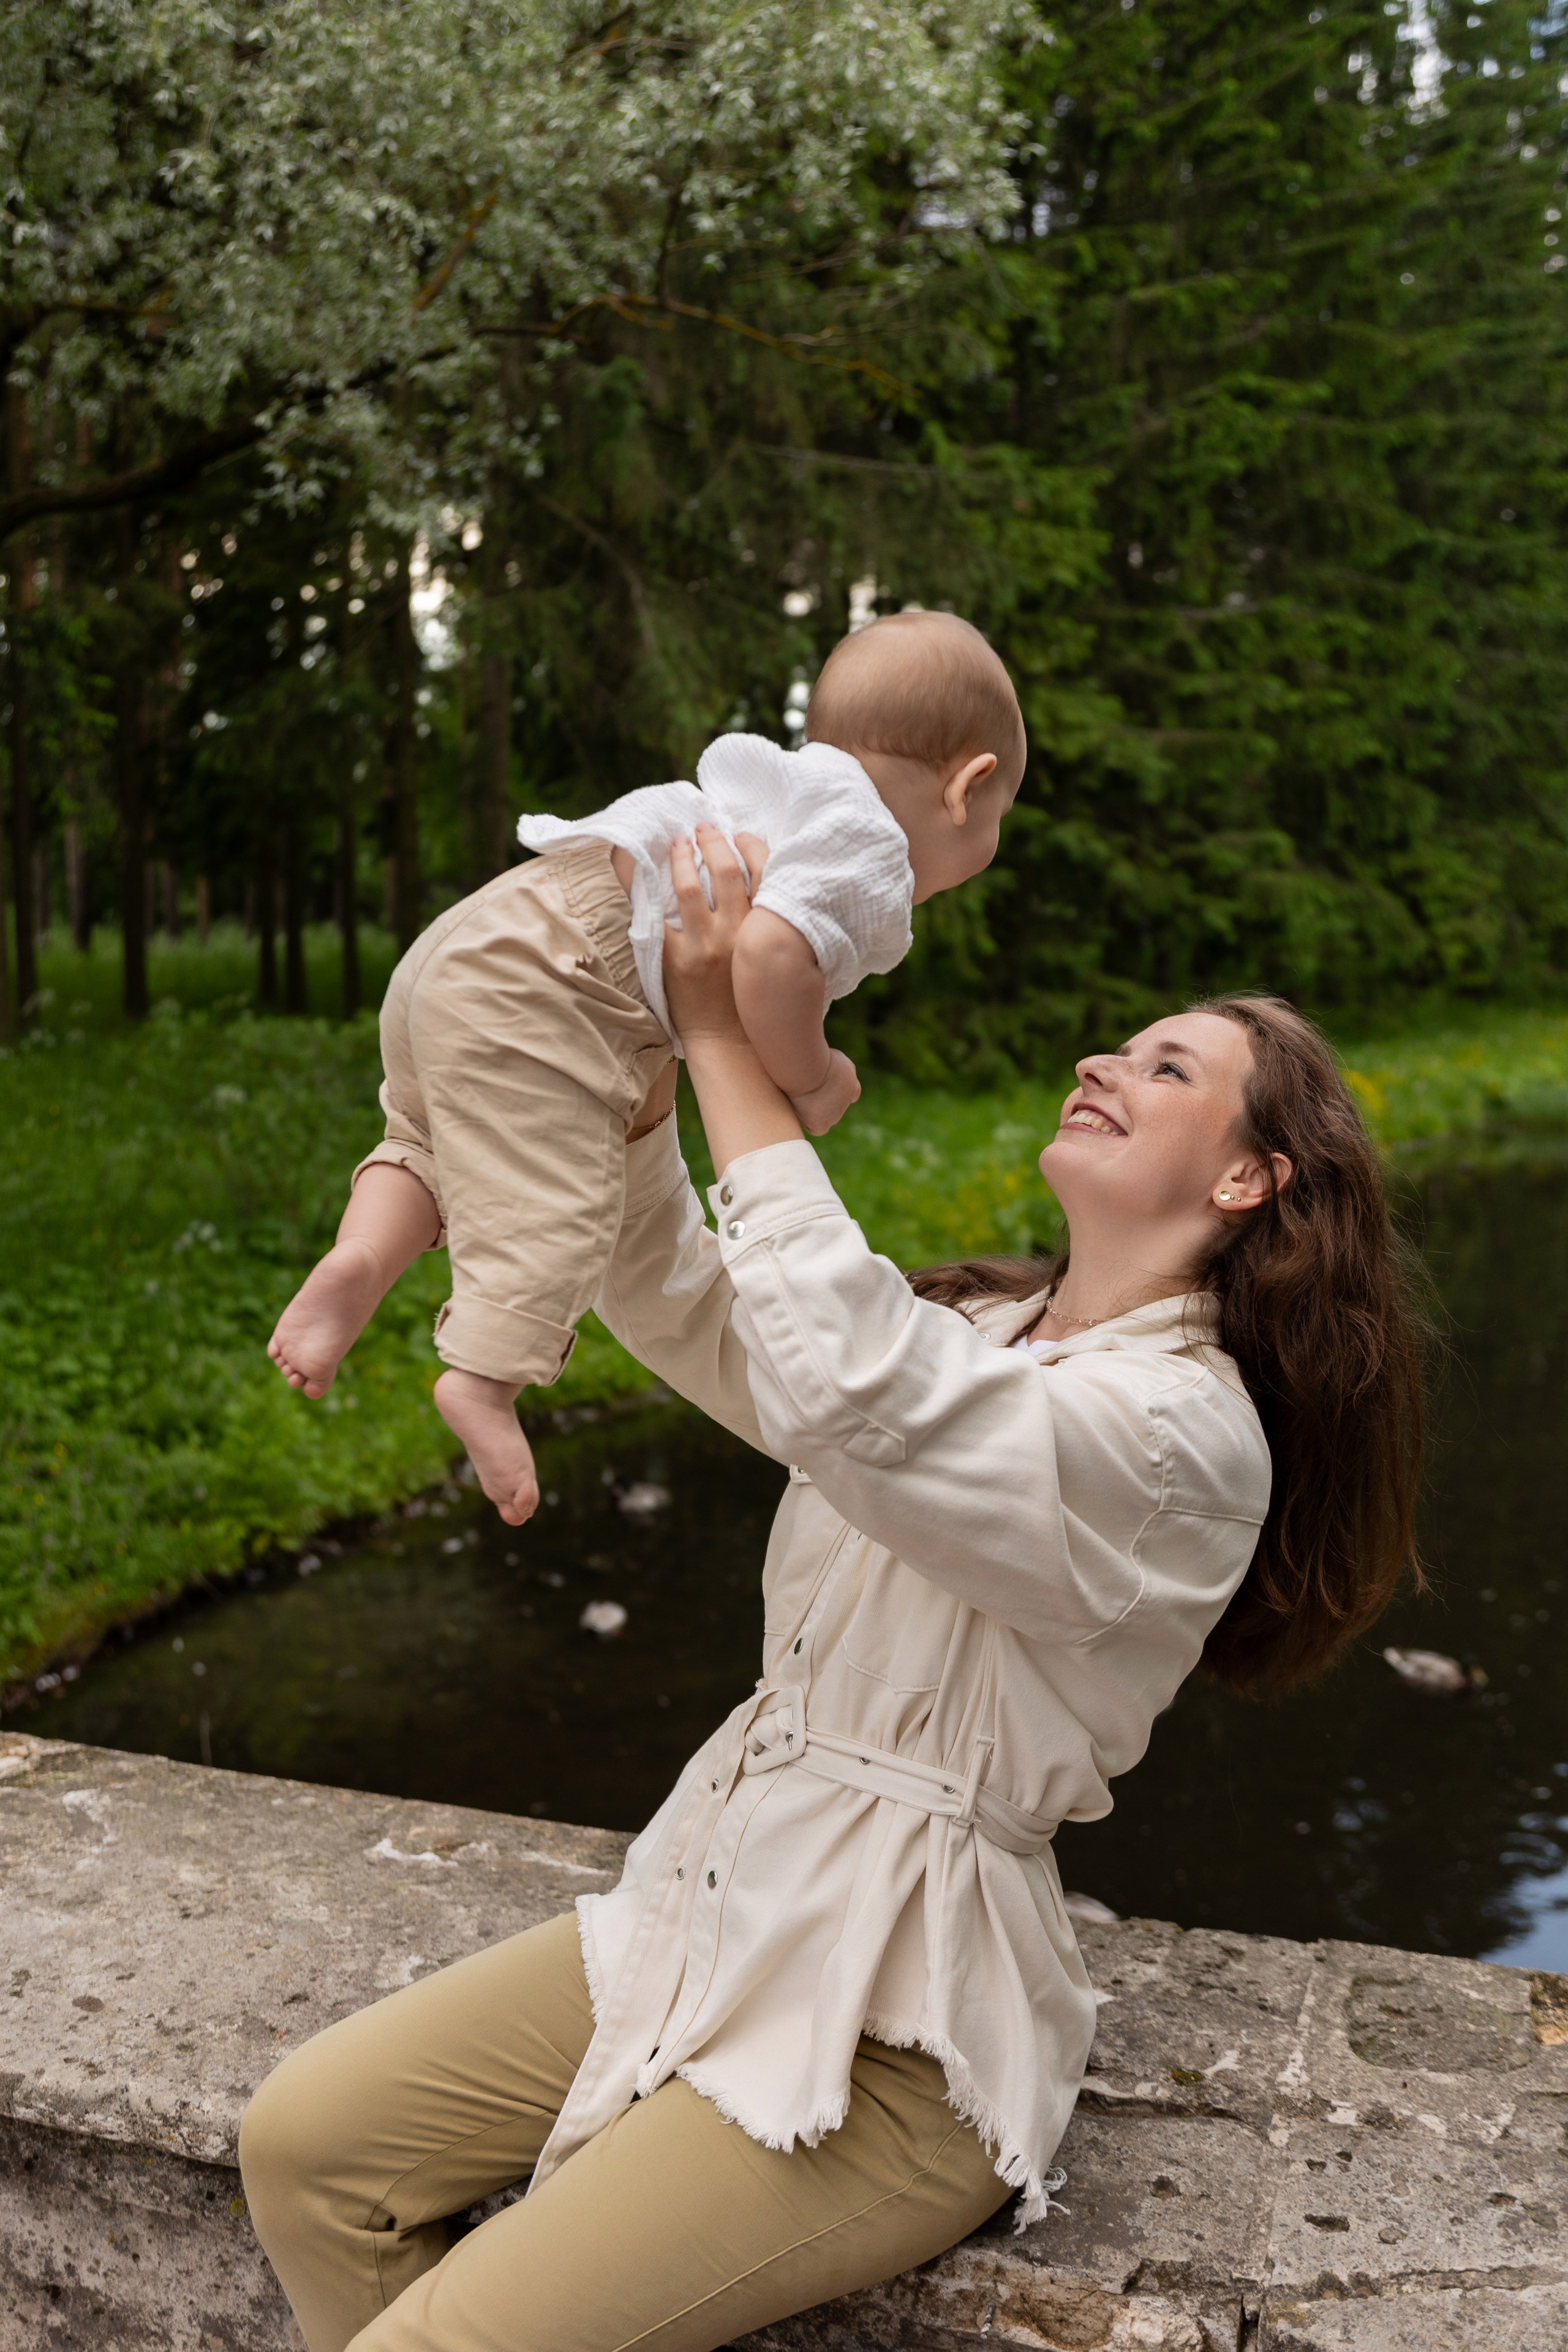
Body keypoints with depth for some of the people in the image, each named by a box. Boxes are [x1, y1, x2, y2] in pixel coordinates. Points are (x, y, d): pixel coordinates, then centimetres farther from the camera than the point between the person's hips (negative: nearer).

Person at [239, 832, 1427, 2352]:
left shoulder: (1186, 1431, -18)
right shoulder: (969, 1332, 9)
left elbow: (849, 1391, -34)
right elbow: (677, 1305, 9)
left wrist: (727, 1040, -25)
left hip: (889, 2050, -8)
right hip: (716, 1911, 8)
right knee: (303, 2143, 1)